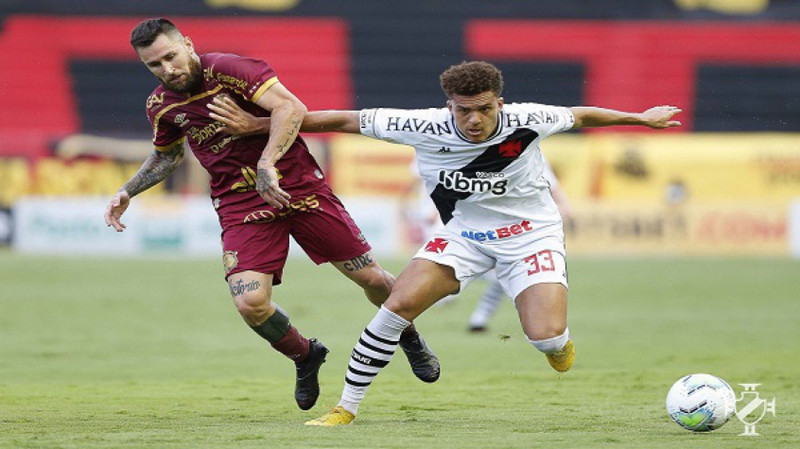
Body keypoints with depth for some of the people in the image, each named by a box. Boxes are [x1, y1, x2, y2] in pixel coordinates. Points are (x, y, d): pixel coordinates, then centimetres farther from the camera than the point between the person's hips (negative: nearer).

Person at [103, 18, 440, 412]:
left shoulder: (226, 69, -15)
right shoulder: (160, 106, 3)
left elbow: (290, 107, -27)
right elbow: (166, 155, 26)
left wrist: (266, 164, -37)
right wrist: (127, 192, 16)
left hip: (299, 187, -3)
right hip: (240, 205, 3)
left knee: (372, 278, 1)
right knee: (250, 303, -19)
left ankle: (408, 336, 35)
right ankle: (304, 356, 13)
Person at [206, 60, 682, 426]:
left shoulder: (524, 121, -22)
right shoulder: (426, 127, -22)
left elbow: (579, 115, 0)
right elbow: (347, 120, -16)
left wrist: (639, 118, 9)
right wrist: (255, 125, -16)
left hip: (531, 232, -1)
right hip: (463, 232, 1)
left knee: (547, 337, -19)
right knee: (400, 303, -19)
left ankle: (558, 340, 24)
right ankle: (347, 407, -5)